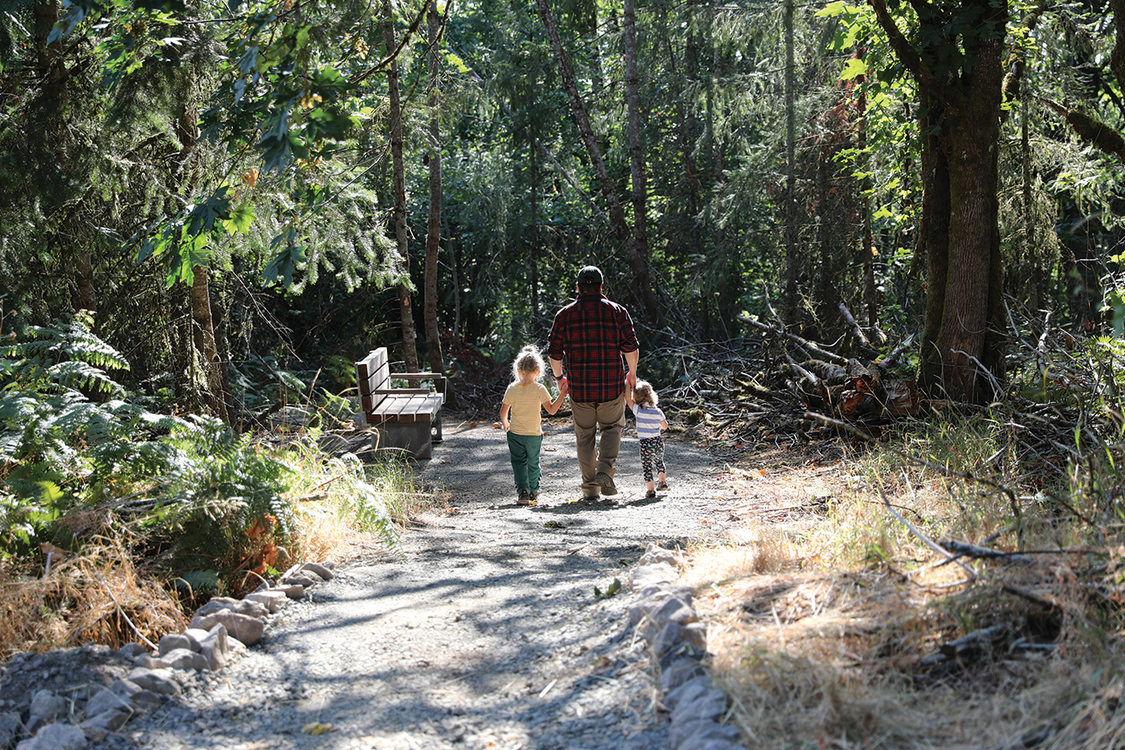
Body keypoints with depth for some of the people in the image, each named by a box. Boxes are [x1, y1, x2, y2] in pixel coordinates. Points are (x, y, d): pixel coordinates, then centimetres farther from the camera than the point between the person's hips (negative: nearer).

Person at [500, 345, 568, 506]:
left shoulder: (512, 389, -3)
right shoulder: (539, 389, -11)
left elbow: (503, 411, 5)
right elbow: (551, 409, -13)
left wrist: (505, 424, 23)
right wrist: (562, 395, -7)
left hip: (515, 433, 0)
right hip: (534, 434, 0)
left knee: (519, 462, 4)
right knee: (533, 463, 15)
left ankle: (522, 491, -12)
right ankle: (533, 491, 26)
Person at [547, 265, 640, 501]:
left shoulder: (565, 314, 2)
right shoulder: (617, 311, 0)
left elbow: (554, 353, 2)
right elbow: (631, 347, -2)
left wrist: (559, 376, 19)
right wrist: (632, 374, 13)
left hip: (579, 387, 1)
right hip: (612, 385, -1)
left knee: (584, 435, 11)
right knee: (612, 428, 17)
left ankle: (590, 487, 10)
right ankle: (605, 471, -5)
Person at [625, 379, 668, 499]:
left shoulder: (639, 410, -14)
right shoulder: (657, 411, -2)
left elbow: (628, 399, -9)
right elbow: (665, 426, 9)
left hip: (646, 444, -4)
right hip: (658, 441, 4)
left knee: (646, 466, 5)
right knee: (659, 461, 28)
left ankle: (651, 489, 3)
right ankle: (662, 481, 31)